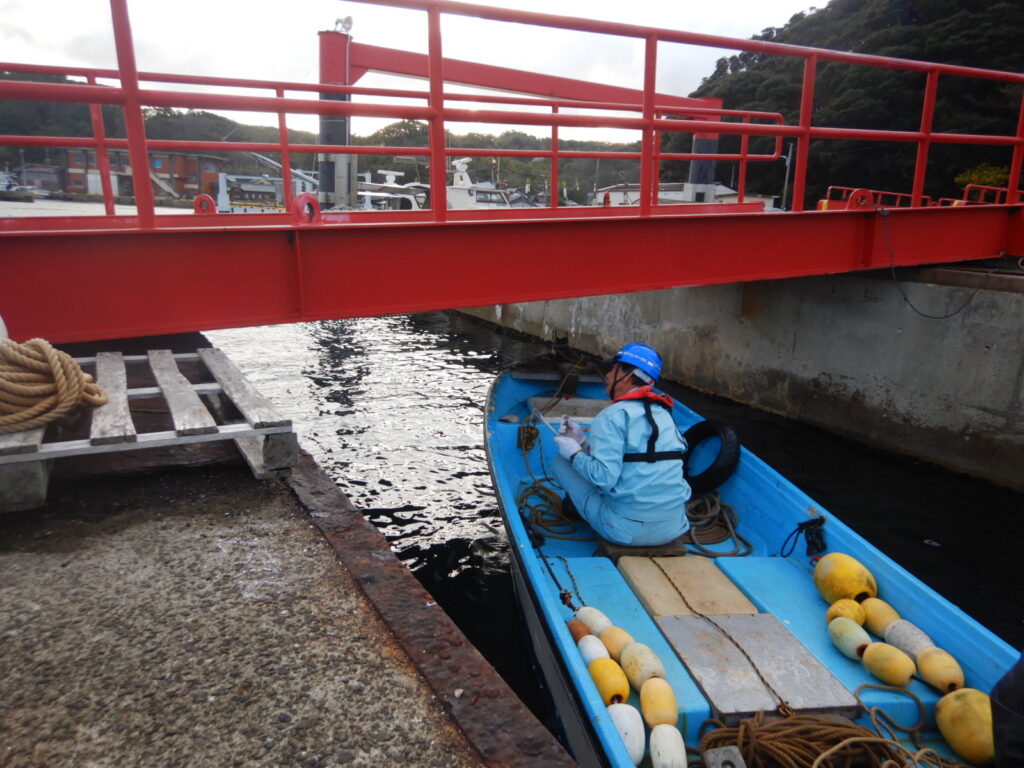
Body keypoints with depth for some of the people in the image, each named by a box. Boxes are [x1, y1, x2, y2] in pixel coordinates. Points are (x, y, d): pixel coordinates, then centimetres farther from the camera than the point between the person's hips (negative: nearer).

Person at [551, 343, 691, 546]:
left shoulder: (613, 415, -13)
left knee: (560, 462, 6)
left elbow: (604, 477, -21)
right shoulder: (664, 413, 10)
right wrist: (583, 441, 18)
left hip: (626, 531, -7)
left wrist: (575, 454, -3)